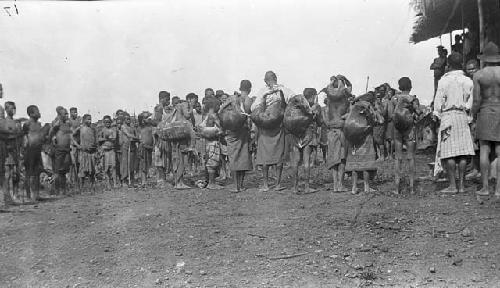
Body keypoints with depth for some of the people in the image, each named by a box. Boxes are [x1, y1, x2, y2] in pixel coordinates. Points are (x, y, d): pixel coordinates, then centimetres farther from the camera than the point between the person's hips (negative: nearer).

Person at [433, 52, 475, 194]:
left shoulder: (444, 80, -4)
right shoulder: (467, 81, 5)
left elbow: (438, 102, -2)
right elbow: (470, 102, 4)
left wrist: (437, 115, 10)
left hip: (448, 115, -4)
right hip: (462, 116, 4)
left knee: (448, 152, -2)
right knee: (462, 152, 5)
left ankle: (453, 185, -4)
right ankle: (461, 185, 6)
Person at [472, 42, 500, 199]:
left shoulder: (478, 75, -4)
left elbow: (477, 100, -6)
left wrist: (473, 115, 9)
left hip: (485, 114, 0)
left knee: (484, 151, 3)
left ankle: (485, 187, 3)